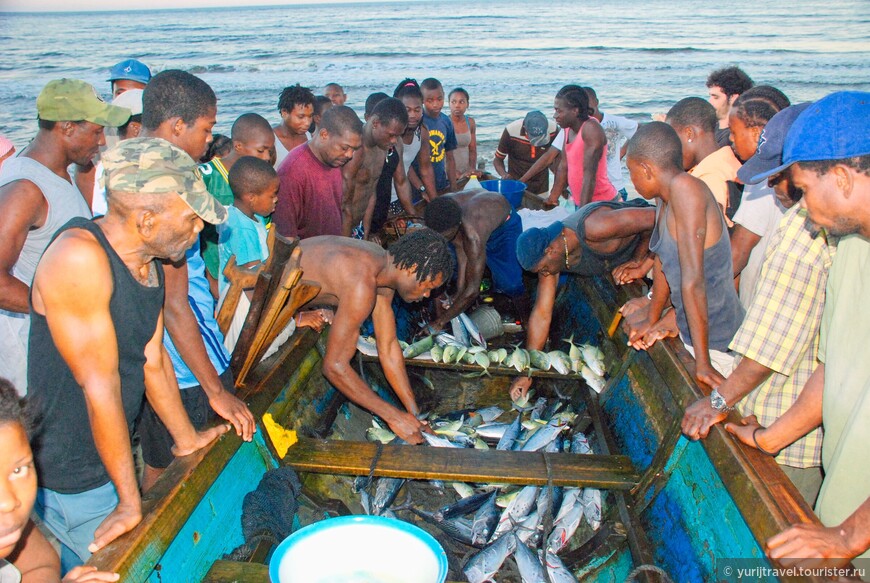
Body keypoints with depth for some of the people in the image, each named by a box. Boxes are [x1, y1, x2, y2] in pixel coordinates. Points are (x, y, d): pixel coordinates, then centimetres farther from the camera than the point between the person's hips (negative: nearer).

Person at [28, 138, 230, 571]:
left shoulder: (148, 262, 1)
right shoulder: (80, 257, -26)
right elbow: (100, 385, -25)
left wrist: (186, 439, 19)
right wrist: (130, 501, -19)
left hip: (112, 455, 7)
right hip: (71, 482, -7)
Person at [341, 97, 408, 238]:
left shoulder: (382, 147, 4)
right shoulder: (354, 149, -22)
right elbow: (344, 206, -20)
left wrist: (366, 237, 9)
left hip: (358, 227, 8)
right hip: (339, 231, -8)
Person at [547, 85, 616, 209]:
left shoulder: (590, 129, -19)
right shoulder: (568, 128, 4)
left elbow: (589, 175, -23)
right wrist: (552, 199, 14)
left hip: (601, 203, -7)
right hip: (579, 202, 7)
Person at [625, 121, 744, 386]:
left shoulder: (685, 188, -24)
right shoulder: (666, 200, 4)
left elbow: (693, 280, -28)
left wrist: (703, 362, -29)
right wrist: (652, 322, 20)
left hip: (715, 342, -8)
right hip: (688, 332, 8)